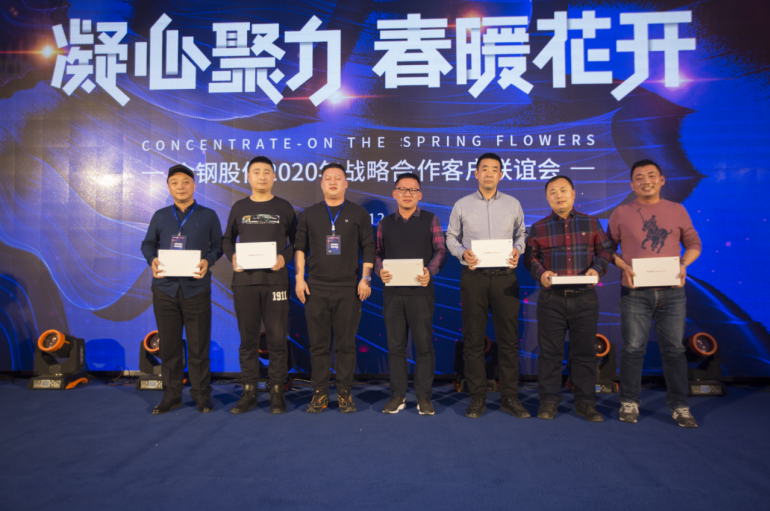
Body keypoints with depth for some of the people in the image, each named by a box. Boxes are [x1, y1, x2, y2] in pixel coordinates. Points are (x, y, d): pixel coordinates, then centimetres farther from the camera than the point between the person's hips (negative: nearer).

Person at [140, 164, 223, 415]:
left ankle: (201, 394, 14)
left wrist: (208, 261, -13)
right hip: (165, 288, 2)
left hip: (196, 288, -2)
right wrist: (152, 260, -7)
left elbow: (218, 245, 6)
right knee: (169, 344, 7)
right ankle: (171, 394, 19)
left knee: (198, 344, 2)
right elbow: (148, 243, 14)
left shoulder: (208, 216, 6)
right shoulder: (160, 216, 11)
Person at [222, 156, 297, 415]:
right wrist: (232, 257, -3)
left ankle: (277, 392, 10)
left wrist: (284, 257, -10)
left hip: (275, 280, -1)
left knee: (277, 338, 0)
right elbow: (227, 239, 17)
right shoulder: (239, 207, 12)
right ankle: (249, 391, 16)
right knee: (248, 338, 6)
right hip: (244, 281, 2)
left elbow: (297, 241, 8)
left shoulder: (284, 207, 8)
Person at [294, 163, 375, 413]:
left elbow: (368, 247, 7)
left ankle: (345, 393, 13)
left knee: (346, 344, 2)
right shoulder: (309, 214, 11)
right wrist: (299, 277, 2)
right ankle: (320, 393, 14)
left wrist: (365, 278, -2)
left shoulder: (358, 213, 8)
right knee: (318, 344, 4)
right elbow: (300, 247, 11)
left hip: (349, 289, -1)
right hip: (316, 288, 1)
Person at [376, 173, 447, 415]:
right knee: (395, 345, 6)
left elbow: (440, 250, 2)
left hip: (421, 291, -2)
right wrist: (380, 270, -7)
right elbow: (377, 252, 14)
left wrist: (430, 271, -15)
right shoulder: (385, 223, 14)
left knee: (424, 345, 0)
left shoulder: (430, 220, 7)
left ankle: (424, 397, 11)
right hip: (392, 291, 2)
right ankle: (397, 395, 16)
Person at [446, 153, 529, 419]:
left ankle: (509, 397, 12)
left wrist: (518, 250, -5)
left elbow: (521, 234, 15)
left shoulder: (513, 204, 11)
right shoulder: (462, 205, 8)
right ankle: (477, 397, 13)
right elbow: (451, 236, 11)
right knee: (473, 338, 3)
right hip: (473, 276, 0)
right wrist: (462, 253, -7)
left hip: (505, 276, 1)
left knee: (509, 338, 2)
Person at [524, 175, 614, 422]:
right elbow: (530, 257, 6)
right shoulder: (538, 228, 7)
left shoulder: (591, 223, 9)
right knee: (550, 351, 3)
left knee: (584, 351, 7)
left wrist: (597, 268, -9)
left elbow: (606, 249, 10)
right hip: (551, 298, -1)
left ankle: (585, 401, 19)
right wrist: (540, 273, -14)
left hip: (585, 298, 1)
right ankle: (549, 400, 14)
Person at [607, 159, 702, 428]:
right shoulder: (621, 213, 6)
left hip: (672, 292, 1)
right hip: (635, 292, -1)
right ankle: (629, 402, 14)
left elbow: (694, 243, 14)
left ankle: (679, 406, 17)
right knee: (633, 348, 2)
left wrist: (684, 264, -4)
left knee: (674, 349, 5)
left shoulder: (677, 210, 10)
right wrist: (624, 267, -8)